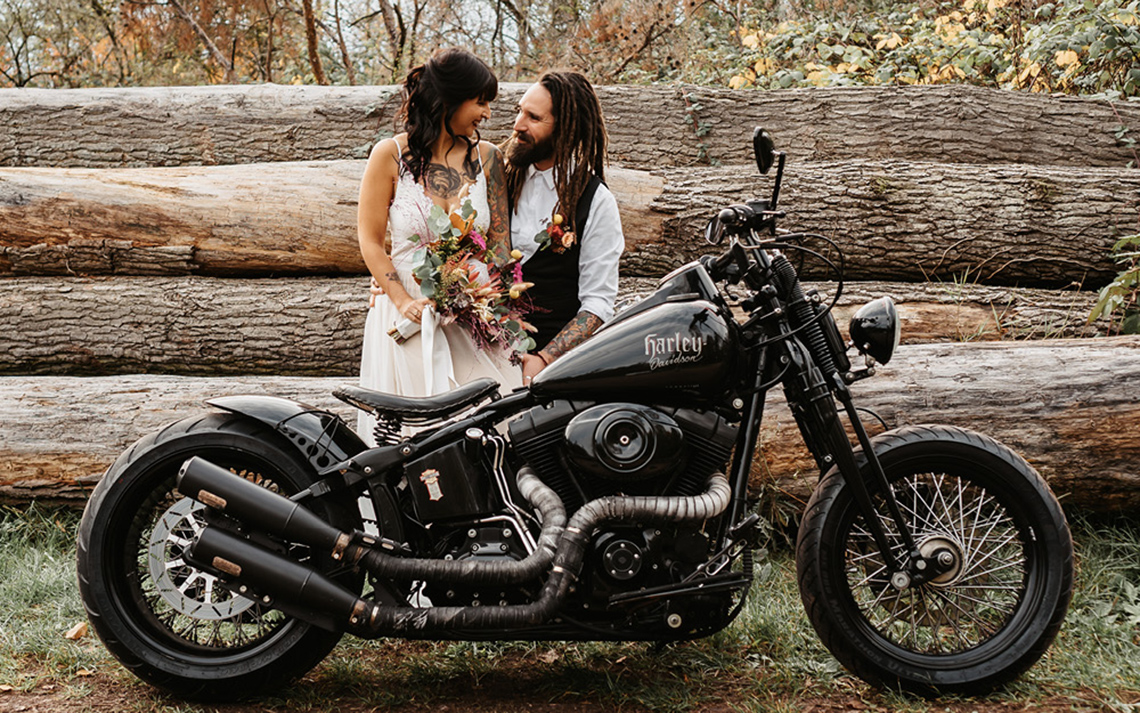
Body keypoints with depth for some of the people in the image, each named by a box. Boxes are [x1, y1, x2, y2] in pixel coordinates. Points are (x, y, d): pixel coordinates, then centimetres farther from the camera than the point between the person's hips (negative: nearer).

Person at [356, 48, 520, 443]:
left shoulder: (487, 157, 8)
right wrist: (403, 302, -12)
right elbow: (370, 240, 0)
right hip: (408, 314, -2)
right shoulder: (391, 154, 0)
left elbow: (500, 240, 8)